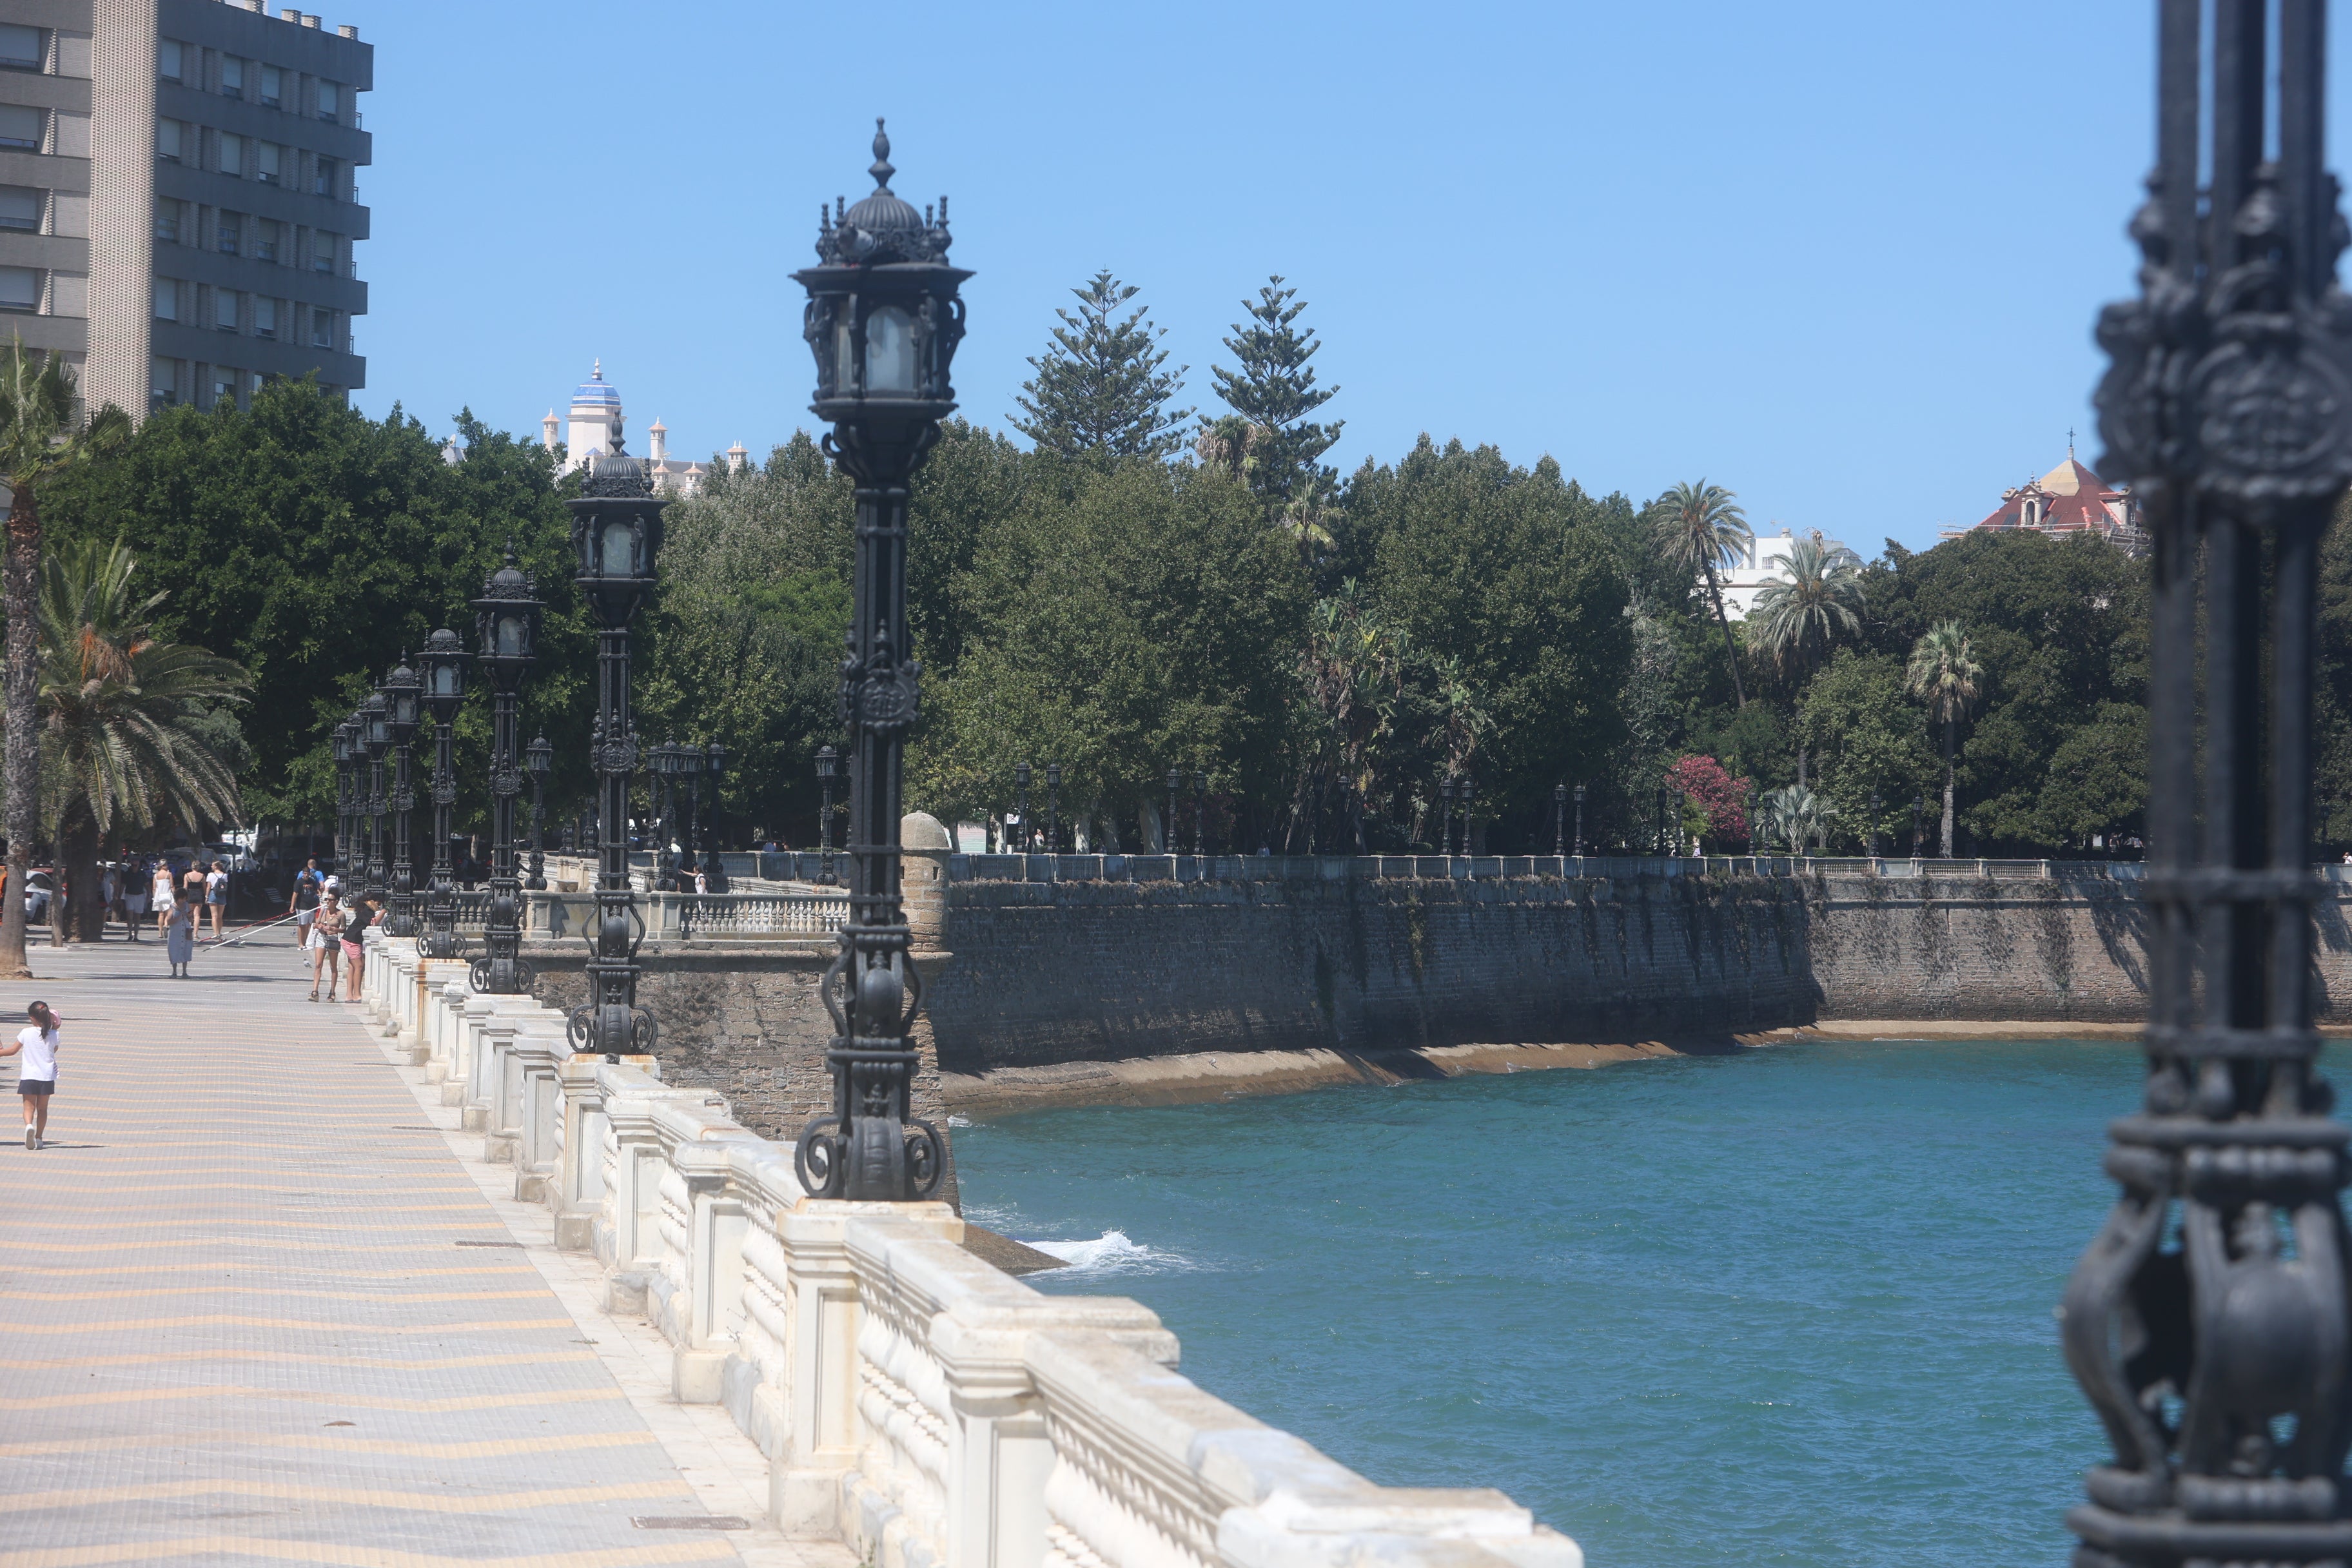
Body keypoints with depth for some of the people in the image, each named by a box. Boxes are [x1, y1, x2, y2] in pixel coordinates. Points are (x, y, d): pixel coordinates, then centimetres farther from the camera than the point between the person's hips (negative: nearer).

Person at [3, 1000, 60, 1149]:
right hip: (47, 1077, 2)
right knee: (42, 1108, 14)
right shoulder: (53, 1035, -4)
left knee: (29, 1107, -1)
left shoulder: (26, 1033, -7)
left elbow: (13, 1050, 2)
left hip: (29, 1076, -2)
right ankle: (39, 1137, 16)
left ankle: (29, 1126, -30)